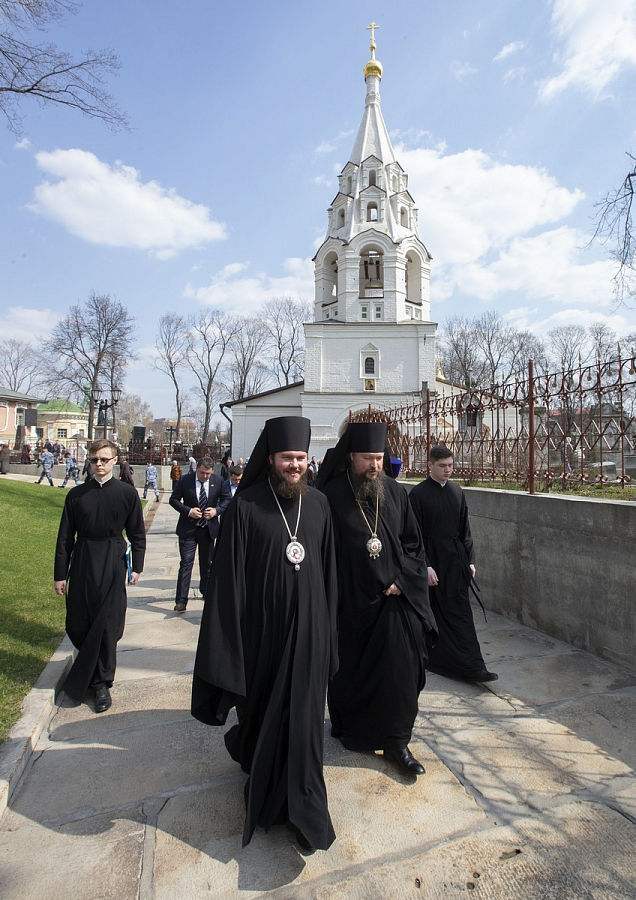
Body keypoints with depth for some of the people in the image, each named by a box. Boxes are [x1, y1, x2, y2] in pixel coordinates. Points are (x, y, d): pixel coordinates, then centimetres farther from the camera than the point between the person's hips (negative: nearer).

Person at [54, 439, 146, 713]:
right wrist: (60, 574, 3)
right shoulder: (76, 494, 2)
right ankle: (90, 666, 38)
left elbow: (137, 534, 3)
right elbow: (65, 537, 4)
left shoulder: (127, 493, -2)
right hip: (81, 565, 2)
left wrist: (137, 567, 0)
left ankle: (101, 683, 19)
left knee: (106, 626, 1)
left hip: (112, 566, -2)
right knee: (76, 626, 8)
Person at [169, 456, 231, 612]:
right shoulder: (185, 480, -8)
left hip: (209, 528, 2)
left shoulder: (218, 481, -4)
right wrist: (188, 511, -17)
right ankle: (181, 600, 0)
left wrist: (217, 510, -13)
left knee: (207, 562, 17)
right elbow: (173, 499, -2)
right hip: (188, 529, -2)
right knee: (186, 563, -5)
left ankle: (206, 590, 37)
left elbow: (227, 499, 5)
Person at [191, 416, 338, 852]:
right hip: (261, 624, -2)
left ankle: (304, 810, 26)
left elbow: (328, 568, 7)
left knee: (303, 714, 8)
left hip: (307, 625, 2)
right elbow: (229, 572, -10)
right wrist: (230, 639, -11)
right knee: (261, 704, 19)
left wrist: (327, 626, 8)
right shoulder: (246, 505, -11)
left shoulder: (319, 504, 0)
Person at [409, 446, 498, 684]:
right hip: (431, 557, -4)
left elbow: (464, 529, 11)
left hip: (456, 558, 5)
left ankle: (471, 666, 9)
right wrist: (425, 566, -15)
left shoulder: (457, 492, 6)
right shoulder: (418, 493, -10)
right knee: (436, 611, 7)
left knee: (460, 610, 4)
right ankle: (437, 659, 24)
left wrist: (470, 559, 8)